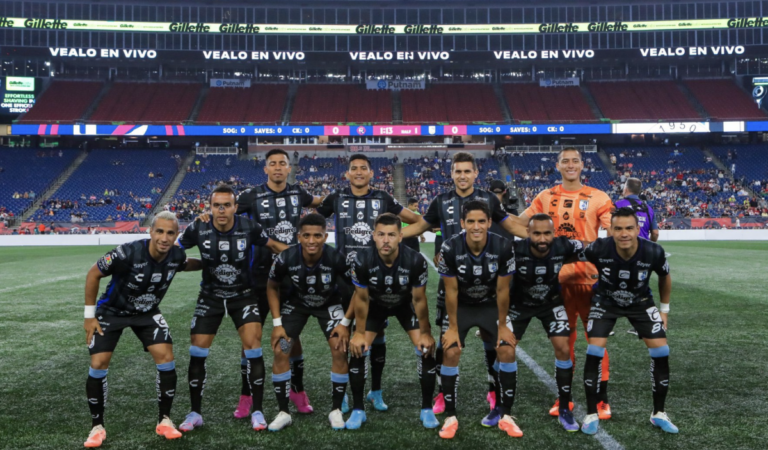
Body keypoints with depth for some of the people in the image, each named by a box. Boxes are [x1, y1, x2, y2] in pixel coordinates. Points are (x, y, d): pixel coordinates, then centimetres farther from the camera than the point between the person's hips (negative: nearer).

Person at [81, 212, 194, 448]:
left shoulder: (176, 255, -20)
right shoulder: (128, 253, -34)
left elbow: (187, 265, 9)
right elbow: (93, 274, -18)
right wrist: (90, 315, -13)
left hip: (147, 313, 3)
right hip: (111, 311, -3)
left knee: (166, 357, -12)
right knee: (98, 364, -8)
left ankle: (164, 421, 4)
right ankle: (97, 427, 12)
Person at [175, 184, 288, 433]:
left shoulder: (249, 227, -18)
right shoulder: (198, 229, -15)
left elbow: (273, 245, -1)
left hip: (244, 295, -1)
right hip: (210, 296, 1)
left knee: (253, 347, -12)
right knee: (197, 352, -1)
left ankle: (257, 411, 3)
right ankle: (195, 413, 17)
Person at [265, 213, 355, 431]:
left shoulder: (336, 258, -34)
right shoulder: (285, 258, -30)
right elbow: (272, 287, -8)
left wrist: (345, 322, -18)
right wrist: (277, 323, -12)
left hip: (330, 304, -1)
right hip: (296, 303, 1)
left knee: (340, 352, -14)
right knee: (280, 351, -9)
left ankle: (336, 410, 6)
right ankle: (283, 412, 8)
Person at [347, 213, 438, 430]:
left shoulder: (415, 260, -34)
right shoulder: (362, 260, -33)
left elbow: (419, 299, -18)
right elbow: (362, 299, -16)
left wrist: (425, 333, -11)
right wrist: (359, 332, -9)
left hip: (406, 305, 0)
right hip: (375, 305, 0)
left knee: (426, 350, -12)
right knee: (357, 350, -12)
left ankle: (427, 410, 7)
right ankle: (358, 410, 7)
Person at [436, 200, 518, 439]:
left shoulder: (504, 247, -25)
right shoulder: (450, 248, -27)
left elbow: (502, 290, -14)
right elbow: (451, 291, -17)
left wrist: (502, 325, -8)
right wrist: (453, 327, -12)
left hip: (491, 305, 1)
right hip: (461, 305, -1)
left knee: (507, 350, -12)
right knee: (451, 352, -14)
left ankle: (504, 414, 4)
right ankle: (450, 417, 1)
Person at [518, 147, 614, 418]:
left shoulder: (598, 198, 1)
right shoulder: (546, 197, 8)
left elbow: (613, 233, -4)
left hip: (590, 276, -2)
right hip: (558, 276, 2)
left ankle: (602, 400, 14)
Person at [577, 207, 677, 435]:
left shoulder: (654, 252, -27)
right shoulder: (599, 249, -33)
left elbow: (665, 277, -4)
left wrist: (664, 308, 3)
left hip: (641, 302, 2)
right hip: (606, 301, -1)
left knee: (661, 350, -7)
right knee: (594, 351, -14)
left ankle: (659, 414, 13)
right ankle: (592, 414, 2)